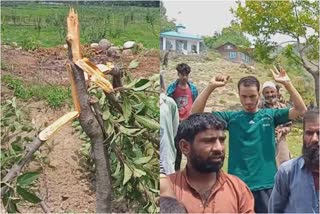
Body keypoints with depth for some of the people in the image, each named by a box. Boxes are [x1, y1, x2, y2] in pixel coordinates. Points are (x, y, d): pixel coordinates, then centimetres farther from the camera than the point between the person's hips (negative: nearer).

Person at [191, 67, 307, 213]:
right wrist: (211, 86, -14)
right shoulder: (231, 118, 2)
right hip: (238, 185, 0)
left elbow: (301, 110, -7)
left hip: (266, 184, 0)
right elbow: (195, 114, -5)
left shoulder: (270, 115, 4)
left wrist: (287, 83, -16)